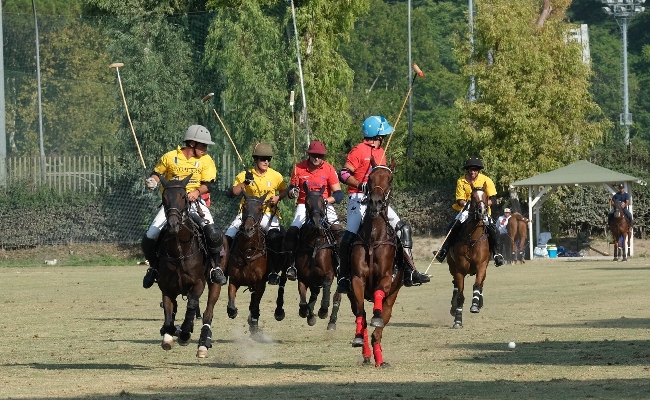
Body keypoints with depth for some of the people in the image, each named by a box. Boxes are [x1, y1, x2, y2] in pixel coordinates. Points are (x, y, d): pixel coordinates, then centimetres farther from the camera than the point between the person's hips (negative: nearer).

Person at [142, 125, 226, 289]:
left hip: (194, 201, 0)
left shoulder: (206, 160, 0)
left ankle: (216, 267, -8)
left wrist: (197, 191, -24)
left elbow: (209, 184, -5)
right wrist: (152, 180, -11)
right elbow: (157, 173, 11)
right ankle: (154, 267, 20)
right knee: (149, 239, -9)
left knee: (212, 233, -26)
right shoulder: (170, 157, -2)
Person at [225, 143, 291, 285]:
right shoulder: (244, 175, -1)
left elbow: (285, 191, 17)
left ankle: (273, 271, -14)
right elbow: (231, 194, -8)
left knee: (276, 237, -28)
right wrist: (244, 183, -22)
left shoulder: (276, 176, 2)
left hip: (267, 213, -1)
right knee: (228, 238, -14)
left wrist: (277, 197, -4)